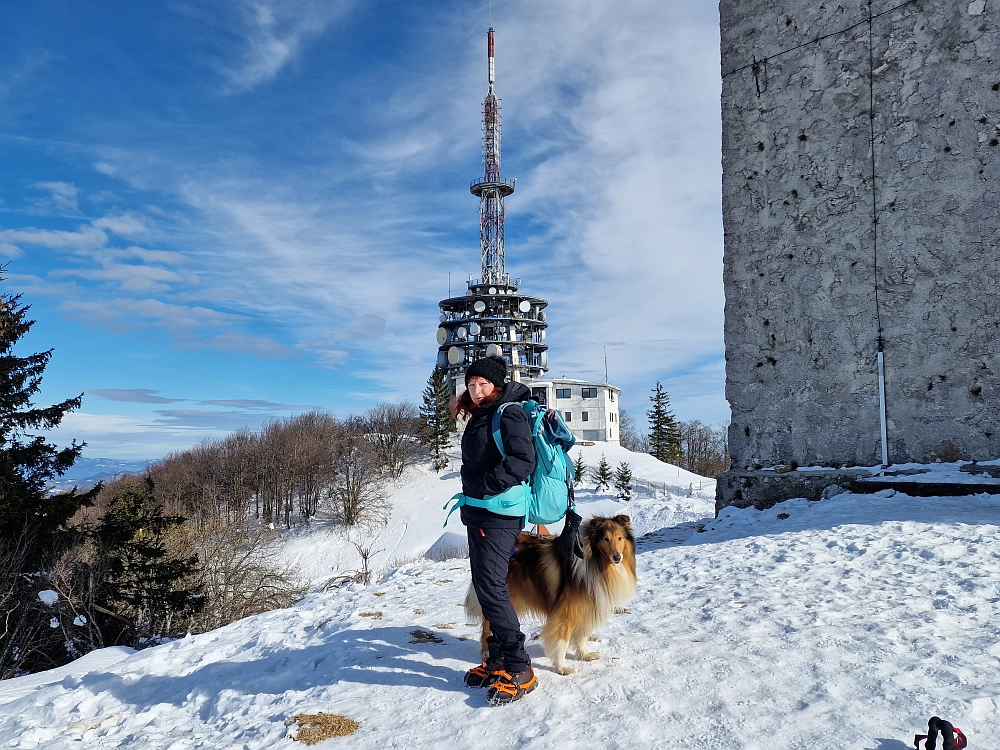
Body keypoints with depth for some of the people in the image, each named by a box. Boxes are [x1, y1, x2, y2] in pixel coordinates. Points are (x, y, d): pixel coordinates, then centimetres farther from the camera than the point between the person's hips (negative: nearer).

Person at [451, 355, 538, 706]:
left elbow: (523, 460, -22)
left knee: (491, 587, -12)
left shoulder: (510, 413, -10)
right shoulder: (479, 418, 18)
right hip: (477, 512, 10)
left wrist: (486, 487, -24)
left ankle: (519, 670, -3)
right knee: (485, 585, 12)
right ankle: (498, 658, 23)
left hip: (499, 513, -10)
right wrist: (470, 497, 12)